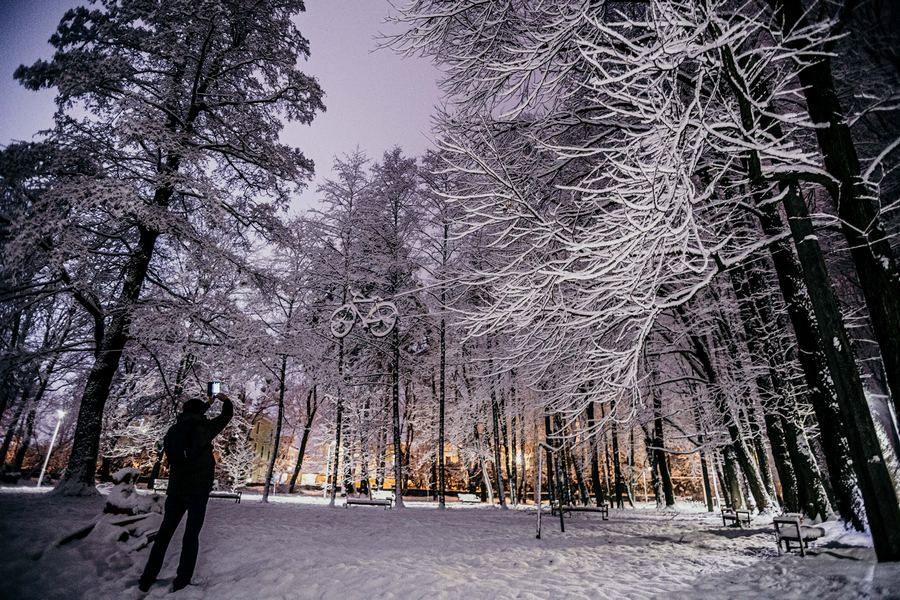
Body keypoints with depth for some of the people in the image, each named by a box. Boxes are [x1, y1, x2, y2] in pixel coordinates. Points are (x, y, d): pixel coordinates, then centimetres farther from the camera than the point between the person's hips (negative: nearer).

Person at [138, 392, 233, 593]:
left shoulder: (173, 430, 5)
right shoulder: (204, 428, -7)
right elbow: (227, 415, 4)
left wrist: (208, 403, 33)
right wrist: (226, 400, 24)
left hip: (176, 487, 5)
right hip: (198, 489, -5)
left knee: (165, 531, 14)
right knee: (191, 534, 2)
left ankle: (148, 578, 16)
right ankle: (182, 580, 3)